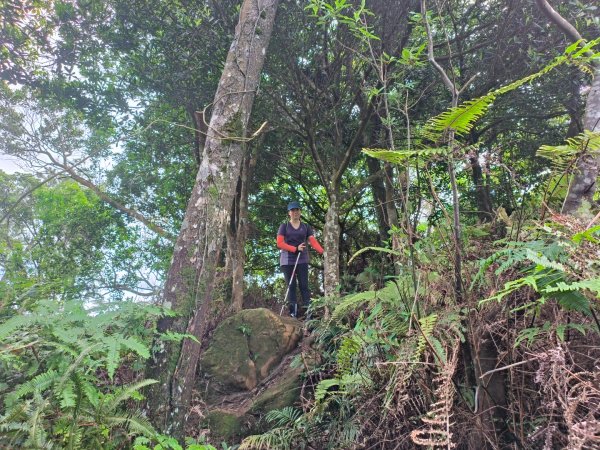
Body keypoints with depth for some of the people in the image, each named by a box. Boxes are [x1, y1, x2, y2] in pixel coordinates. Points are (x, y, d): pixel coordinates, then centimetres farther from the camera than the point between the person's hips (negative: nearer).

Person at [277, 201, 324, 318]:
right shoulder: (284, 226, 7)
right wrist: (295, 248, -17)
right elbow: (280, 244, -4)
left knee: (304, 285, -6)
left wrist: (322, 251, -23)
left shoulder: (306, 227, 10)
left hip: (302, 260, 0)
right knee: (291, 286, 0)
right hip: (287, 260, 0)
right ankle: (293, 313, 0)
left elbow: (313, 241, -4)